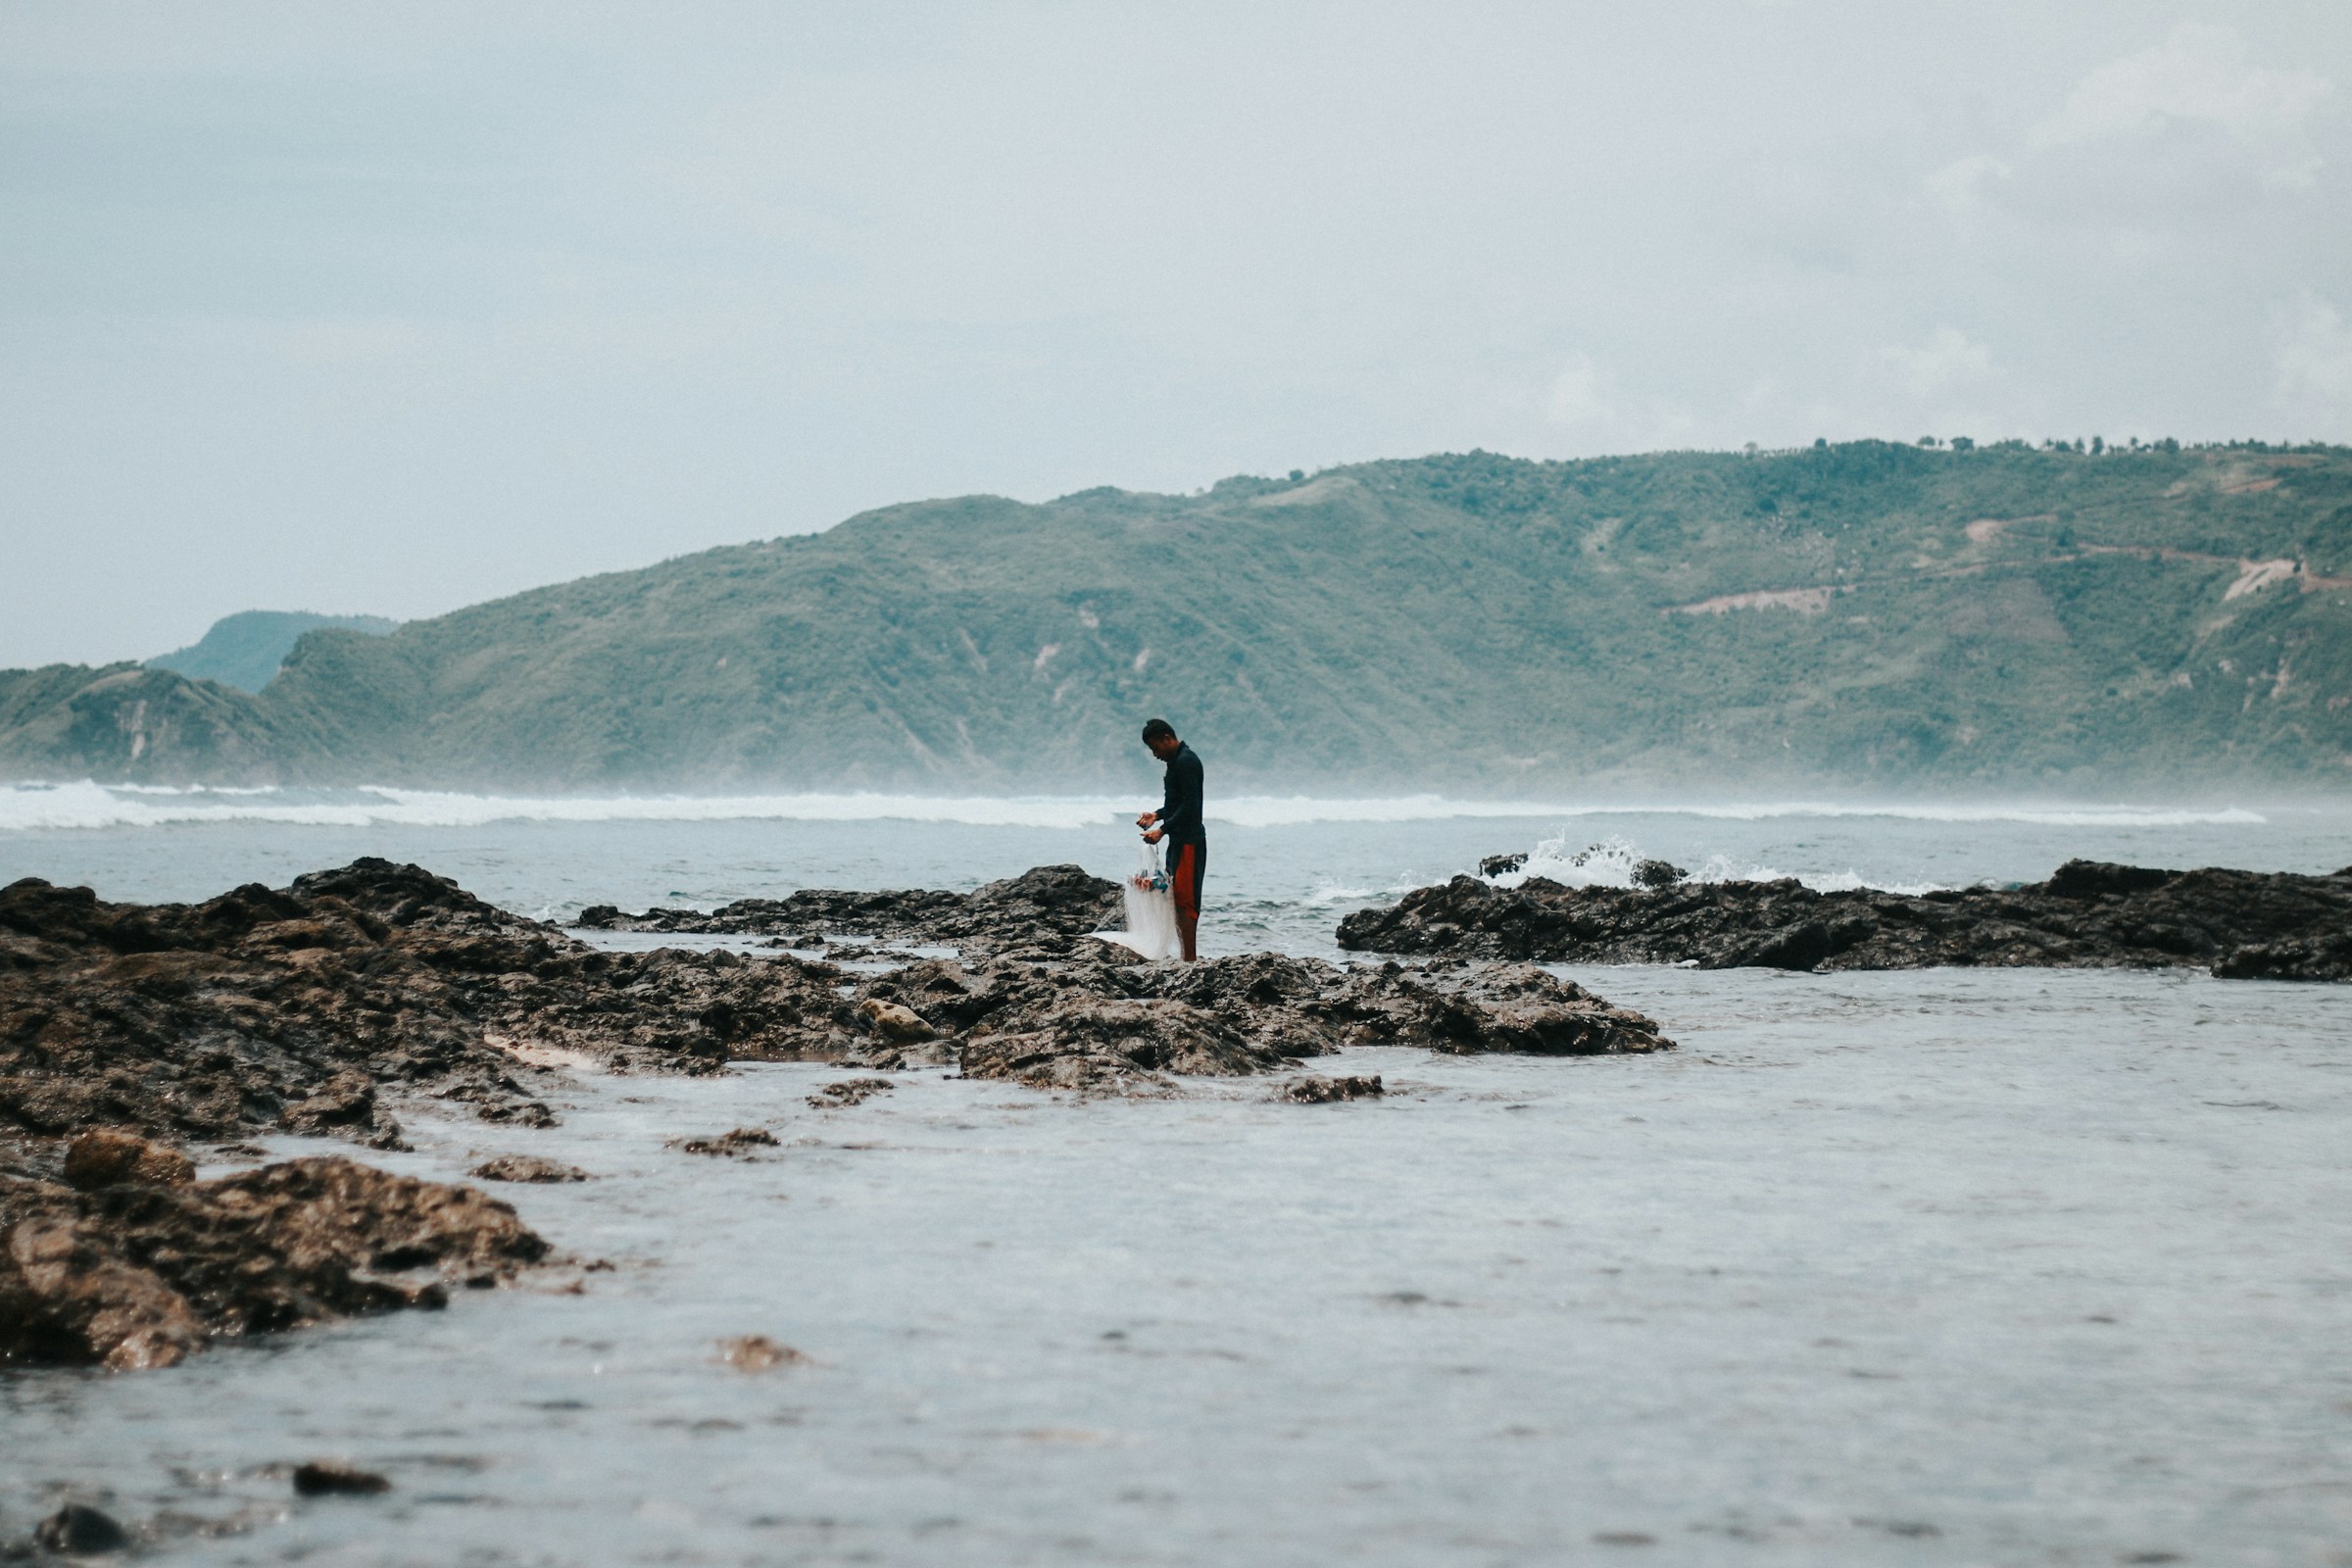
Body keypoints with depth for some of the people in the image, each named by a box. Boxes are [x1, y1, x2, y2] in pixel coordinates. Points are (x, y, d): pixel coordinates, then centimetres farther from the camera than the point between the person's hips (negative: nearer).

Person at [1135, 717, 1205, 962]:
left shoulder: (1185, 762, -15)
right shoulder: (1177, 761, 18)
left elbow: (1190, 805, -22)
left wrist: (1163, 829, -24)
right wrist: (1157, 815, 15)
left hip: (1189, 841, -11)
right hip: (1180, 840, 11)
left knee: (1185, 900, -11)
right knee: (1177, 899, 10)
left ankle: (1191, 958, -11)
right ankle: (1190, 957, 12)